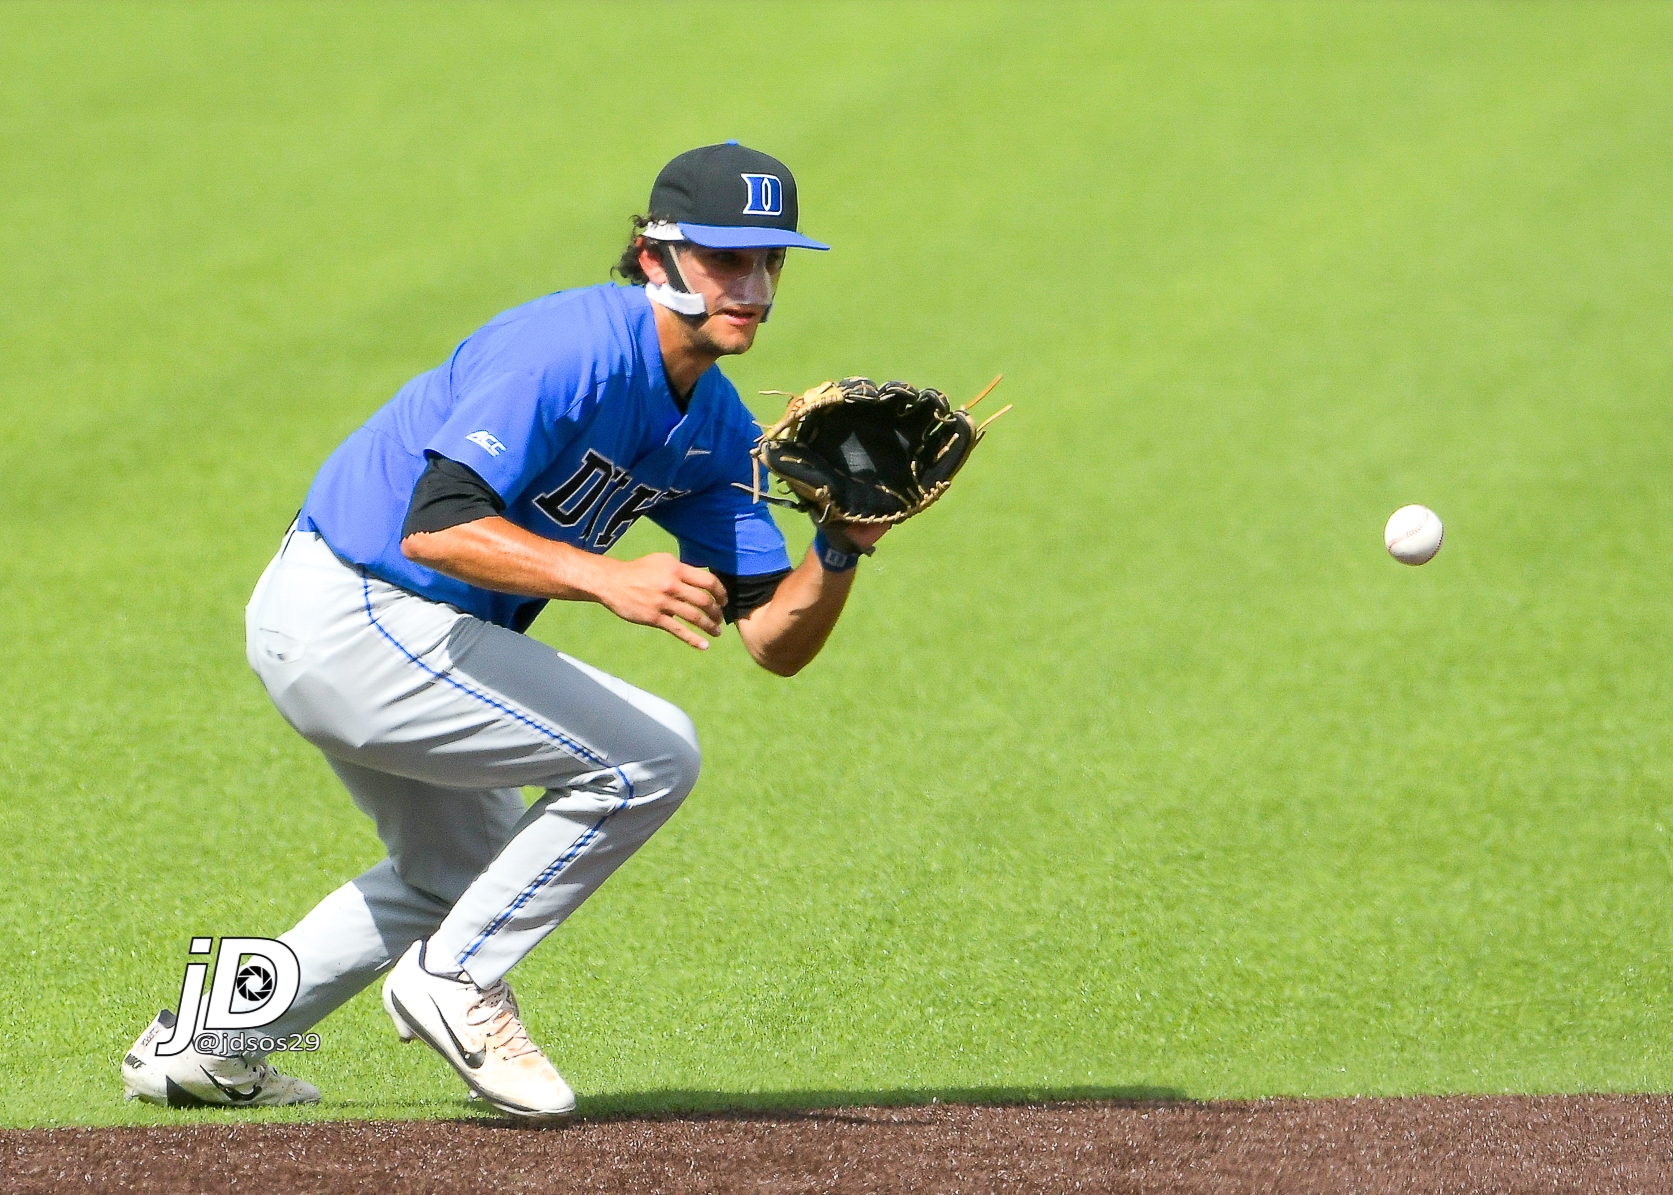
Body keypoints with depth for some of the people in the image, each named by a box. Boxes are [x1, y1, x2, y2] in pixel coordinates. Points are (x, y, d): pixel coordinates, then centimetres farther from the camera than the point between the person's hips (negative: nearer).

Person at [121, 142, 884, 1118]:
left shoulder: (716, 431, 5)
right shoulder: (571, 350, -23)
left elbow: (778, 642, 1)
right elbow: (436, 526, -34)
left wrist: (845, 548, -18)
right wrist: (606, 579, -45)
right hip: (358, 623, -10)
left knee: (462, 869, 29)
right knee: (652, 755, -14)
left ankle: (201, 1047, 33)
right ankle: (455, 979, -2)